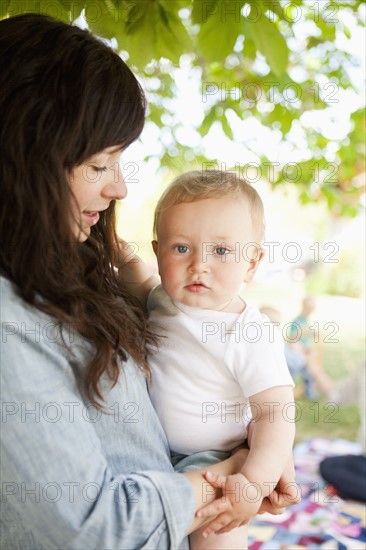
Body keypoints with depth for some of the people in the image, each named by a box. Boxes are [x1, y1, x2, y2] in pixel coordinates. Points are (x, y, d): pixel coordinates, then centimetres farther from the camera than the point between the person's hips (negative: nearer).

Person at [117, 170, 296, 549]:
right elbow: (143, 287, 22)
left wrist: (254, 482, -34)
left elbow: (275, 416, -23)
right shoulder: (164, 301, -3)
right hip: (149, 447, 6)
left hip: (207, 460, -6)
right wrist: (124, 255, 7)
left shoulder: (252, 335, -22)